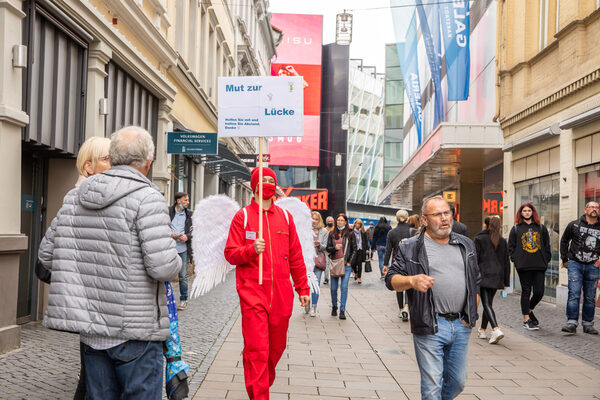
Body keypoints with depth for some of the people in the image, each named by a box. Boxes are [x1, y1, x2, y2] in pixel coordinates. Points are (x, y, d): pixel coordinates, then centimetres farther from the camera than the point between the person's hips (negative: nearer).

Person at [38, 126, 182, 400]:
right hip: (134, 331, -6)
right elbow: (162, 267, -22)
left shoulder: (74, 197, 8)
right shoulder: (147, 197, -14)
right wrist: (176, 261, 0)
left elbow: (46, 255, 13)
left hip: (91, 330, 7)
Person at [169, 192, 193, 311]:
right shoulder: (167, 212, -2)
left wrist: (187, 236, -8)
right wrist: (170, 234, -15)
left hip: (183, 249, 2)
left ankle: (183, 300, 19)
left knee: (183, 276, 7)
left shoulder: (189, 215, 7)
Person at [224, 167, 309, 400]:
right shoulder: (242, 216, 2)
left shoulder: (285, 217, 12)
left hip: (281, 293, 4)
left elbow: (296, 256, 14)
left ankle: (266, 380, 37)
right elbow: (230, 254, 0)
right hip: (252, 292, -3)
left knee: (277, 346, 11)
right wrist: (251, 250, -19)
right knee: (257, 348, -9)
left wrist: (303, 288, 13)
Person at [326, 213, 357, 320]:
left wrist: (350, 262, -1)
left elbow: (354, 249, 6)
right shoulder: (332, 234, 9)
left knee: (344, 287, -10)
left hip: (346, 264, -2)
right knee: (333, 288, 6)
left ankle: (342, 310, -7)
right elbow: (328, 248, 10)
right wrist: (334, 248, -12)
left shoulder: (350, 234, 3)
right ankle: (334, 307, 27)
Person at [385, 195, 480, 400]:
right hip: (429, 327, -4)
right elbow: (391, 279, -3)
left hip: (461, 325, 5)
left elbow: (476, 281, 19)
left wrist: (472, 312, 10)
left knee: (458, 382, 15)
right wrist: (411, 281, -23)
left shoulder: (466, 245, 12)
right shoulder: (410, 247, -1)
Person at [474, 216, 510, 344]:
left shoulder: (479, 239, -4)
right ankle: (482, 330, 25)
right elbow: (506, 262, 10)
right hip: (497, 276, 5)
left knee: (486, 304, -8)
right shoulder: (502, 241, 9)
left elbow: (474, 260, -7)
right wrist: (506, 281, 14)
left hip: (483, 276, -5)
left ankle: (496, 330, -25)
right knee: (488, 303, 17)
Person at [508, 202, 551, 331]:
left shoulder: (541, 228, 12)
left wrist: (546, 260, 3)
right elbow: (511, 247, 7)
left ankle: (529, 310, 26)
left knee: (539, 292, -1)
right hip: (523, 266, -2)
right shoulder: (516, 229, 7)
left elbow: (547, 245, 13)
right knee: (526, 291, 1)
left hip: (539, 266, 2)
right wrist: (516, 260, -4)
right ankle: (526, 320, 9)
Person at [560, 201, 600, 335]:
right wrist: (564, 260, 12)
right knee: (574, 294, -10)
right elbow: (564, 241, 15)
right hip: (575, 264, -1)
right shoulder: (574, 225, 4)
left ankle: (588, 324, 16)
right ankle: (572, 323, -9)